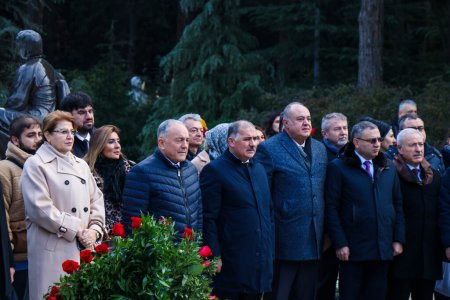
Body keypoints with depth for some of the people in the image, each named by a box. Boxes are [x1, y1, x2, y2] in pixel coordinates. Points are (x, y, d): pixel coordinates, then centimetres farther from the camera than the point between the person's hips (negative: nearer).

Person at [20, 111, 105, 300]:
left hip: (84, 248, 6)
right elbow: (40, 208, -13)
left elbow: (96, 199, 16)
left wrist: (94, 230, -3)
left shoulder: (81, 165, 18)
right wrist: (76, 230, -12)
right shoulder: (35, 165, -3)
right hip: (53, 250, -6)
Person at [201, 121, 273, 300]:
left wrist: (269, 249, 16)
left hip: (260, 263, 7)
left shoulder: (259, 169, 16)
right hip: (231, 264, -7)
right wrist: (214, 257, -15)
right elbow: (208, 219, -11)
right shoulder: (215, 171, -7)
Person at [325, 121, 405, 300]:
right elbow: (331, 209, -7)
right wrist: (340, 244, -12)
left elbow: (398, 206, 15)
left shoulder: (388, 168, 14)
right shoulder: (338, 168, -3)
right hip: (353, 250, -4)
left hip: (383, 249, 5)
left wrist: (399, 239, 8)